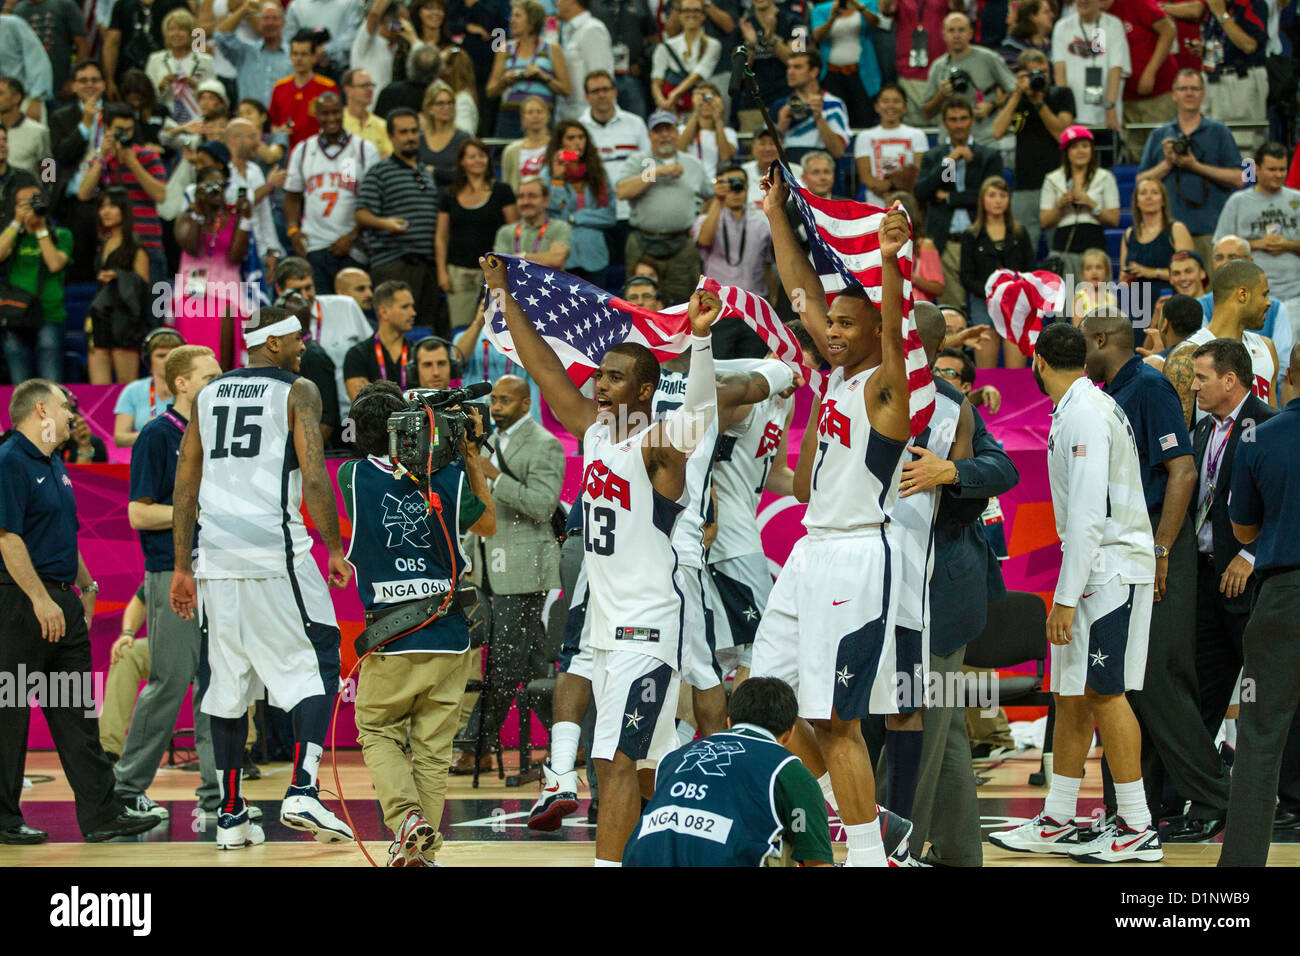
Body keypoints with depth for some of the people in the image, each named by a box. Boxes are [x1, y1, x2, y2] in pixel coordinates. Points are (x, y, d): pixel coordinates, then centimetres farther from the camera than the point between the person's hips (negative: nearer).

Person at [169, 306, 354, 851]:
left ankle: (231, 815, 11)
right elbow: (314, 479, -10)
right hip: (276, 554, -5)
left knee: (228, 683, 11)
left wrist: (183, 568, 18)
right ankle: (301, 792, -11)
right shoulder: (298, 392, 0)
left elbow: (184, 490, 14)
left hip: (216, 559, 5)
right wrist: (335, 551, -2)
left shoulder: (209, 394, 15)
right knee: (315, 665, 4)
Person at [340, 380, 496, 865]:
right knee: (433, 747, 9)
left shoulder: (353, 477, -7)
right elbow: (487, 525, 15)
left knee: (378, 733, 16)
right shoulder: (447, 476, -5)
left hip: (390, 639, -1)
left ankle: (406, 816, -8)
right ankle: (424, 850, 7)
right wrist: (471, 459, 16)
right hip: (448, 635, 1)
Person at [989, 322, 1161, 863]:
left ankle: (1137, 829, -5)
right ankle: (1057, 823, 16)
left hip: (1112, 569, -10)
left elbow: (1089, 514, -22)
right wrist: (1067, 593, 20)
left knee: (1104, 693, -8)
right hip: (1096, 570, 10)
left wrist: (1066, 598, -23)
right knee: (1070, 694, 11)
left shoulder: (1084, 415, -15)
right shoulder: (1083, 408, 16)